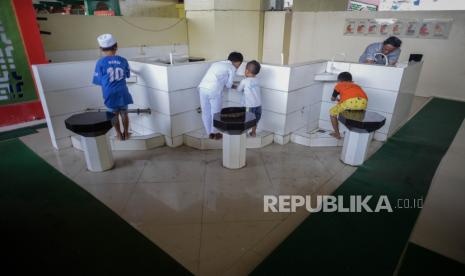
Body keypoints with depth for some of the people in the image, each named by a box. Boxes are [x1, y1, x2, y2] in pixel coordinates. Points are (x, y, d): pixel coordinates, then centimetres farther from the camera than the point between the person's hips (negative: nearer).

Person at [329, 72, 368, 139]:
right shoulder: (356, 85, 38)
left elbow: (333, 98, 33)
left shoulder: (339, 85, 28)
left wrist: (337, 99, 58)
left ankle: (337, 134, 23)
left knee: (332, 112, 22)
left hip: (349, 101, -4)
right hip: (363, 102, 5)